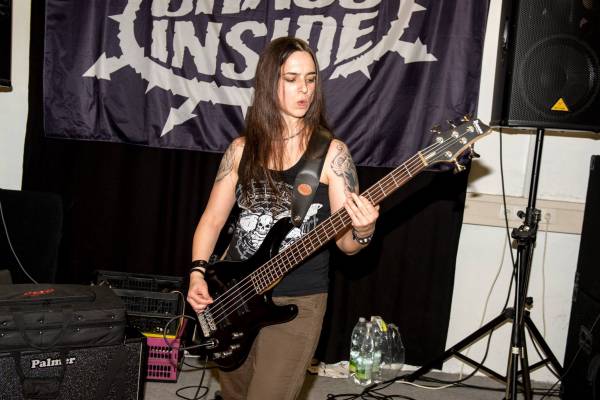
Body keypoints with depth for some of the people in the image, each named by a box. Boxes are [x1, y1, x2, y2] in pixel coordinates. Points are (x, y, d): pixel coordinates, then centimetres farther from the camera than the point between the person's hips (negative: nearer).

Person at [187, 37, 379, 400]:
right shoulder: (242, 149, 1)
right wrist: (198, 273, -8)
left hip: (297, 302, -4)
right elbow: (213, 219, 6)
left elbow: (345, 242, -8)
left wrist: (363, 232, -30)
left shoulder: (332, 152, -8)